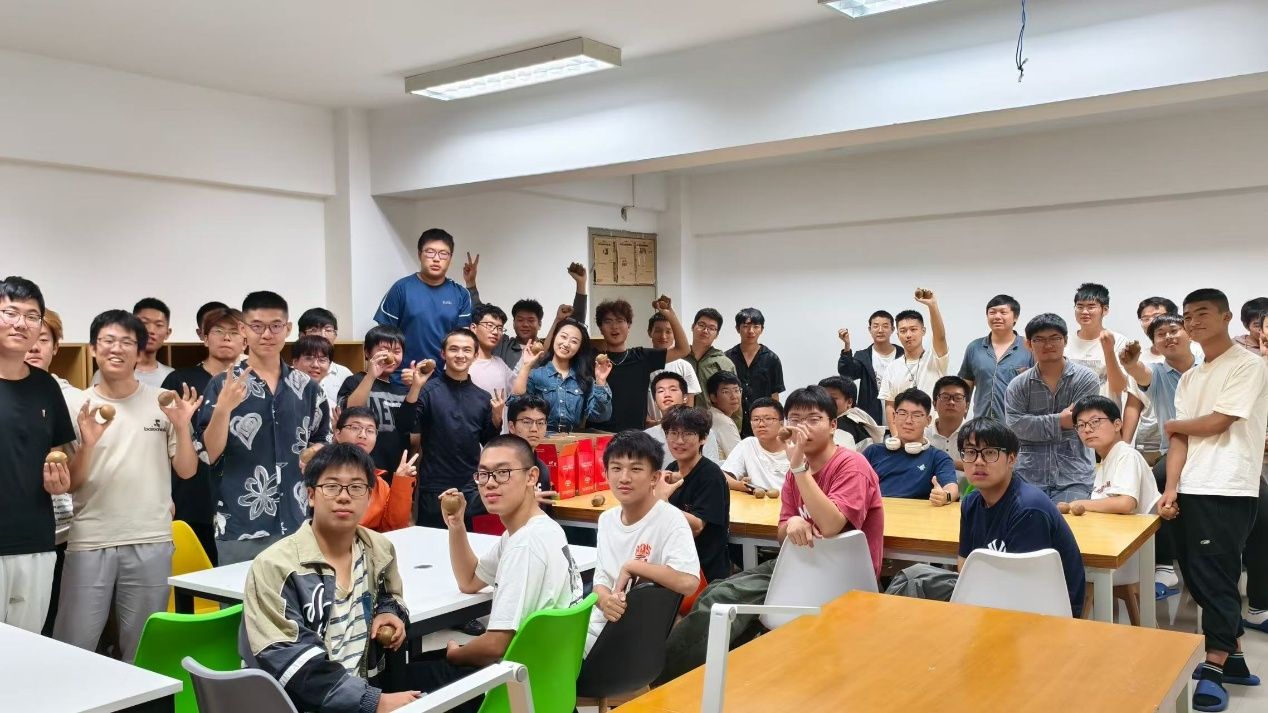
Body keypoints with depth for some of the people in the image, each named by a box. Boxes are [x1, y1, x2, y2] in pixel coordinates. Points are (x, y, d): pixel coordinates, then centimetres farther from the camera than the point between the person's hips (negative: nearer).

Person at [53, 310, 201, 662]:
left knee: (142, 649, 12)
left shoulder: (164, 402, 1)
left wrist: (182, 427, -13)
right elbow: (69, 484, 2)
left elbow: (186, 471, 3)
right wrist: (87, 443, -16)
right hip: (89, 542, 0)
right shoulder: (78, 406, 1)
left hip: (151, 542, 0)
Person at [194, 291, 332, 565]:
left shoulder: (308, 388, 8)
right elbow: (208, 454, -7)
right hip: (239, 529, -3)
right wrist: (223, 408, -21)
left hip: (297, 526, 3)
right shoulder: (222, 385, -3)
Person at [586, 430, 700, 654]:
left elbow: (689, 583, -28)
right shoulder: (606, 519, 7)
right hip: (600, 624, 6)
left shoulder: (669, 519, -15)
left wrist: (631, 567, -19)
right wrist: (604, 600, -14)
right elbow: (601, 578, 9)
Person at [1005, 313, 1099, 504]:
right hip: (1028, 475, 2)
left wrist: (1035, 427, -4)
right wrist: (1058, 422, -10)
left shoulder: (1086, 379, 4)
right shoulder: (1017, 385, 9)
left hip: (1073, 477, -1)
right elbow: (1015, 426, -6)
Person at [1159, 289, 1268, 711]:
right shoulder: (1189, 379, 17)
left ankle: (1213, 671, 1)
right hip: (1190, 491, 7)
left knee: (1215, 578, -6)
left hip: (1227, 492, -7)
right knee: (1198, 578, 10)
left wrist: (1172, 425, 7)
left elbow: (1218, 423, -11)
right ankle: (1233, 658, 23)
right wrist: (1171, 489, -2)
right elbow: (1180, 440, 11)